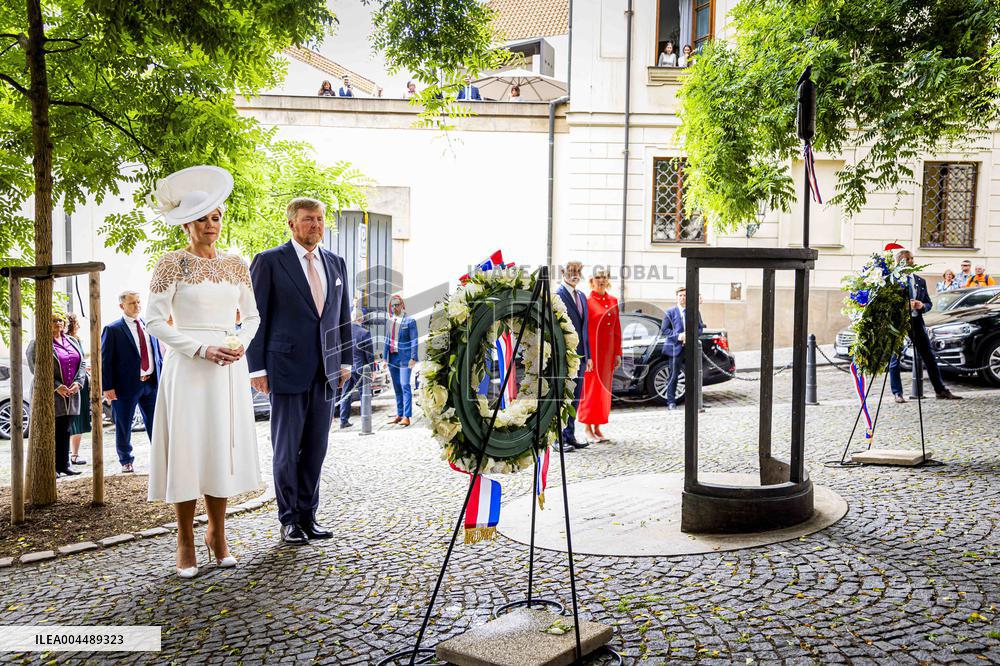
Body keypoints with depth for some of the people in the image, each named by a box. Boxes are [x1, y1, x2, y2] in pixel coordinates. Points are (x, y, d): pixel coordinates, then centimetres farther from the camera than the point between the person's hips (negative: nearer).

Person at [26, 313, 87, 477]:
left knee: (65, 430, 9)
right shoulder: (37, 344, -3)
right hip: (49, 396, -5)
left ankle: (64, 464, 15)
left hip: (71, 395, 5)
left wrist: (78, 383, -6)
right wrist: (57, 387, -19)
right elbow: (36, 370, -11)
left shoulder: (73, 342, 15)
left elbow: (82, 364, 12)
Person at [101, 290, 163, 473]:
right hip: (127, 385, -4)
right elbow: (105, 360, -7)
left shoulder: (149, 326, 10)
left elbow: (158, 354, 16)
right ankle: (126, 461, 24)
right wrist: (108, 387, -12)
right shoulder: (112, 330, -5)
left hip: (152, 383, 4)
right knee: (124, 426, 9)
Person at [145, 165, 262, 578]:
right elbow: (156, 321, -7)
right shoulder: (172, 264, -3)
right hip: (187, 368, -4)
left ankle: (217, 535, 22)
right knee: (188, 449, -1)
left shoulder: (236, 264, 11)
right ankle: (186, 543, 11)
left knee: (224, 448, 7)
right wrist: (203, 349, -15)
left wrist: (241, 342, -3)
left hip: (229, 369, 4)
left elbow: (252, 316, 17)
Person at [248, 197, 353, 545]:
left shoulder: (336, 263, 13)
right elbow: (255, 317, -3)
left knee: (316, 447, 8)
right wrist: (257, 368, -7)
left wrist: (346, 360, 12)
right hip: (287, 369, -4)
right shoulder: (269, 261, -2)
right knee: (286, 448, 3)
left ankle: (308, 515, 19)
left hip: (326, 371, 5)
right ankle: (289, 519, 15)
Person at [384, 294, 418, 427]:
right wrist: (384, 357, 10)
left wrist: (413, 358, -15)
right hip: (392, 357, 6)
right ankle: (399, 415, 15)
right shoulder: (390, 322, 13)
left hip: (404, 358, -6)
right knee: (397, 387, 9)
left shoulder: (409, 321, -3)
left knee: (405, 386, -11)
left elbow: (414, 341, -7)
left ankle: (407, 417, -13)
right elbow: (387, 340, 16)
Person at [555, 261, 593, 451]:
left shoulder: (582, 297, 16)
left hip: (579, 355, 8)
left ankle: (570, 436, 19)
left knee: (575, 398, 11)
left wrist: (588, 356, 16)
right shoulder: (558, 295, -9)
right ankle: (559, 439, 4)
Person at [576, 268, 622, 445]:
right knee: (590, 388, -1)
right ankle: (588, 428, 6)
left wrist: (618, 352, 8)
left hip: (608, 352, 6)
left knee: (604, 389, 10)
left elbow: (617, 329, 12)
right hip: (592, 350, -6)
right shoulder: (587, 301, -6)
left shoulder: (613, 301, 10)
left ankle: (598, 428, 19)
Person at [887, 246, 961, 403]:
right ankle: (897, 393, 10)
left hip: (917, 321, 5)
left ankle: (941, 390, 13)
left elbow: (928, 304, 17)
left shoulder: (920, 281, 14)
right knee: (895, 359, 1)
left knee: (929, 357, 6)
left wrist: (922, 305, -5)